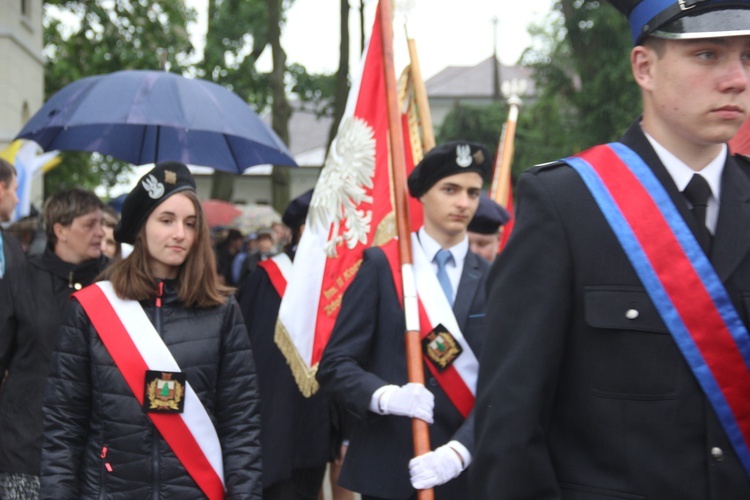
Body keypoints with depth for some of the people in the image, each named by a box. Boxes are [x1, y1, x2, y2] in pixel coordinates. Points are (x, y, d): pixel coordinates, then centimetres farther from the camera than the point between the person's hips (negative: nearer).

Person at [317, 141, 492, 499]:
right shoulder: (381, 265, -1)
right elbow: (335, 364, -3)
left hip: (466, 470, 2)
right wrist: (384, 395, -21)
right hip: (389, 469, -1)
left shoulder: (492, 280, 3)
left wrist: (460, 450, -20)